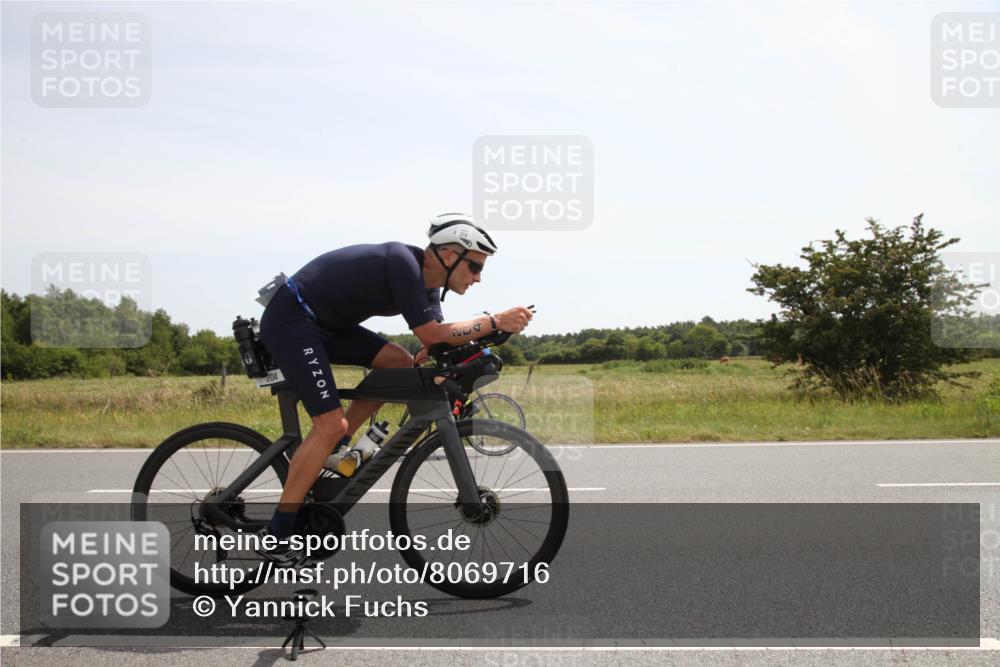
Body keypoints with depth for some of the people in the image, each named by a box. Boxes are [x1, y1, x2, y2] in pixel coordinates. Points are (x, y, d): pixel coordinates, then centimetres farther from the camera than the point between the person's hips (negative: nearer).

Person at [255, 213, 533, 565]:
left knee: (401, 364, 2)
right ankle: (276, 535, -8)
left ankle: (333, 451, 10)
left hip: (326, 323, 10)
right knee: (331, 424, -16)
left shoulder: (428, 281, 4)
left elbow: (436, 341, 6)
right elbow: (431, 335, -25)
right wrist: (495, 321, -22)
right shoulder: (404, 263, -23)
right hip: (289, 321, -9)